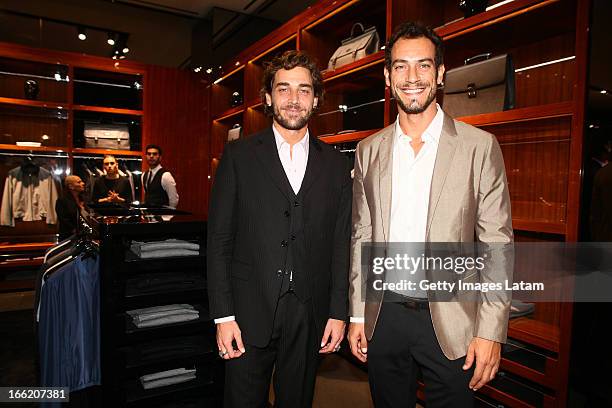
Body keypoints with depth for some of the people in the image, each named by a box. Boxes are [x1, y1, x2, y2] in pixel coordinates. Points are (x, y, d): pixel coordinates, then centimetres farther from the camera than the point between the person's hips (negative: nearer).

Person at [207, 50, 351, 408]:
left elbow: (342, 244, 5)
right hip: (249, 314, -1)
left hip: (310, 318, 2)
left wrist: (339, 312, 1)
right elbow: (219, 239, -3)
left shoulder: (336, 164, 5)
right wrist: (223, 315, -6)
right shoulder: (239, 156, 0)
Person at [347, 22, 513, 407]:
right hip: (383, 315, 3)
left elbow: (497, 244, -5)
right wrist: (357, 315, 6)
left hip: (450, 322, -2)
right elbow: (362, 236, 6)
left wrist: (491, 331, -10)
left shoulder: (480, 146, -5)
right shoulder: (369, 150, 3)